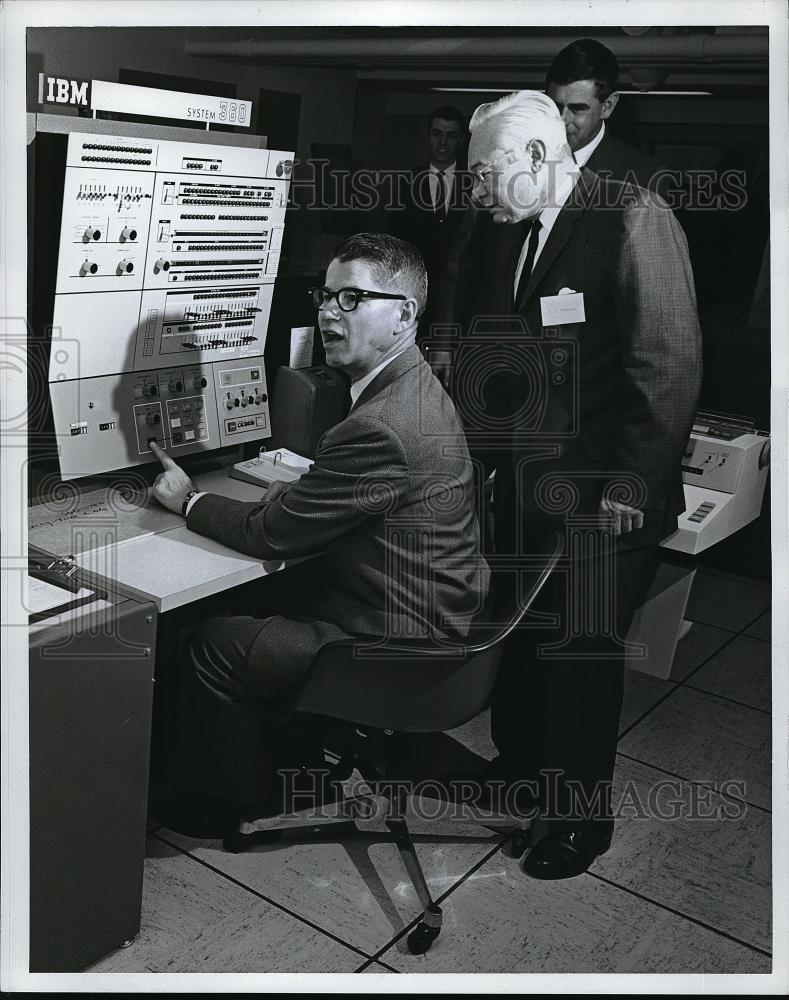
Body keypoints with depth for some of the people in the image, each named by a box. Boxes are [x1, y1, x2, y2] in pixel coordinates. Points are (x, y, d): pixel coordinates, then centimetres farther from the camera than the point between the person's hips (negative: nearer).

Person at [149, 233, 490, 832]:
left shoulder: (383, 426, -30)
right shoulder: (413, 386, 5)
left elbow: (275, 534, -20)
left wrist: (188, 501, -4)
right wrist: (295, 495, -1)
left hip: (399, 640, -10)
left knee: (212, 643, -3)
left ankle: (238, 798, 20)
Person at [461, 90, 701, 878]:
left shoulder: (634, 218, -12)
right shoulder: (510, 236, 9)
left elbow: (670, 362, -16)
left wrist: (633, 484, -16)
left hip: (601, 494, -6)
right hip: (522, 480, 6)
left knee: (584, 651, 5)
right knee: (519, 630, 17)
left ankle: (581, 814, 25)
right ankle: (518, 760, 40)